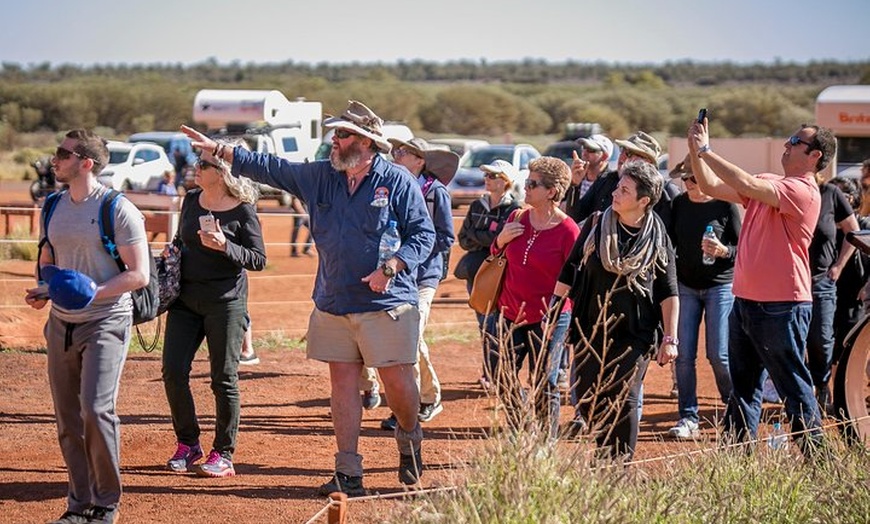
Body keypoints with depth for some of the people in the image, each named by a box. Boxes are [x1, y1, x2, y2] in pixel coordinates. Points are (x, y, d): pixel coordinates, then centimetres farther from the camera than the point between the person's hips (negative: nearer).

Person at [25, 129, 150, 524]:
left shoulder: (119, 210, -10)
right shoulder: (53, 207, 10)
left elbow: (139, 275, -11)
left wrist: (96, 293, -25)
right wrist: (42, 292, 1)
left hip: (106, 322, -6)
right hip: (61, 324, 7)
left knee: (96, 409, -17)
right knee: (67, 419, 8)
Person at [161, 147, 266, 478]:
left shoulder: (243, 209, -8)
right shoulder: (191, 200, 9)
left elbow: (259, 260, -9)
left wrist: (225, 246, -22)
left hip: (226, 302, -5)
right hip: (185, 298, 6)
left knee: (224, 380, 0)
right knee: (173, 373, 0)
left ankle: (224, 455, 11)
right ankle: (187, 444, 17)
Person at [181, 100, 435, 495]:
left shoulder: (398, 182, -5)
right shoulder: (320, 177, 10)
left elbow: (424, 234, -5)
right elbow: (270, 168, 13)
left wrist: (390, 268, -18)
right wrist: (218, 149, 8)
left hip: (386, 303, -5)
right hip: (333, 303, 5)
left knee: (397, 381, -2)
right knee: (342, 381, 3)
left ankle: (410, 443, 27)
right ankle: (348, 474, 6)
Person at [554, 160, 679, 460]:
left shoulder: (657, 237, -3)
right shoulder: (595, 225, 1)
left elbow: (668, 292, 0)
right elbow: (569, 271, 9)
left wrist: (670, 339, -4)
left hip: (635, 335, -3)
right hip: (590, 331, 3)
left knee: (624, 402, -6)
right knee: (587, 401, 7)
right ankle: (605, 453, 27)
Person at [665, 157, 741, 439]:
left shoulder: (725, 205, -7)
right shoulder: (679, 204, 5)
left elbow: (742, 248, -5)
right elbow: (670, 243, 13)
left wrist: (723, 251, -23)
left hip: (721, 286, -4)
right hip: (686, 286, 4)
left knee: (718, 354, -5)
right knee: (683, 355, 0)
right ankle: (688, 418, 7)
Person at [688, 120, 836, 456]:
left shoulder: (802, 191, -14)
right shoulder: (767, 183, 13)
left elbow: (747, 185, -26)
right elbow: (712, 186, 13)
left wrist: (705, 151, -19)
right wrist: (696, 152, 0)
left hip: (782, 307, -9)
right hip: (746, 301, 9)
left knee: (793, 385, -2)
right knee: (743, 385, 13)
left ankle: (814, 454, 6)